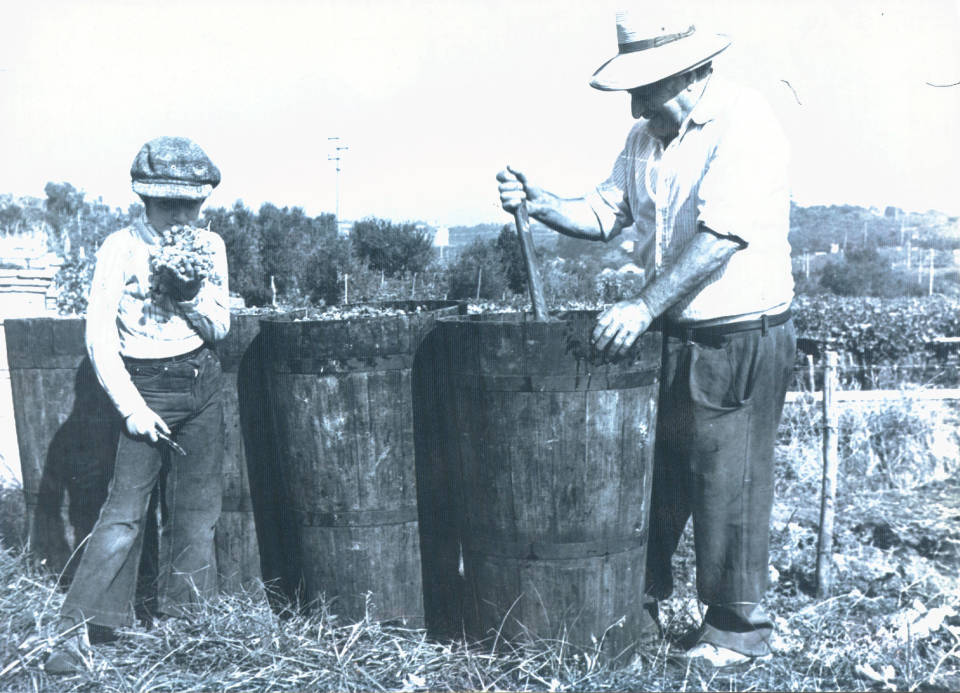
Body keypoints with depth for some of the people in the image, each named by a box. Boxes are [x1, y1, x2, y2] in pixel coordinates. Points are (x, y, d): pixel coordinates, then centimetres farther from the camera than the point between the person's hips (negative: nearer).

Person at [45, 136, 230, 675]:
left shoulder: (210, 247, 4)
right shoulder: (121, 249, -8)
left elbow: (221, 329, 7)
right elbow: (100, 337, -10)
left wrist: (188, 300, -13)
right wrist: (132, 407, -15)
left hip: (203, 385, 4)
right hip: (146, 387, -4)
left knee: (197, 507, 8)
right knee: (126, 509, -8)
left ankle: (183, 617, 22)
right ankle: (78, 627, 1)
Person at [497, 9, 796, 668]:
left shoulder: (745, 124, -15)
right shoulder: (646, 137, 10)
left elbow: (721, 235, -26)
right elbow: (604, 215, 12)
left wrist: (644, 305, -31)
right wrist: (539, 203, -6)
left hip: (742, 340, -7)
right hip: (671, 337, 7)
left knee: (729, 486, 2)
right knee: (652, 473, 13)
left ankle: (739, 626, 21)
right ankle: (640, 603, 30)